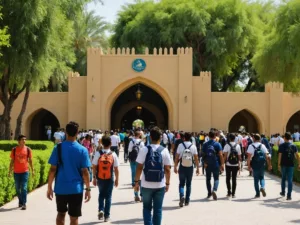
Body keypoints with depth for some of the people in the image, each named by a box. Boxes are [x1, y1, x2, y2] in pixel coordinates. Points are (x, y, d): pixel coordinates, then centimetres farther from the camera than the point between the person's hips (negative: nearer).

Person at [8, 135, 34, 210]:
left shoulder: (28, 149, 0)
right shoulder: (14, 150, 0)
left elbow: (30, 160, 6)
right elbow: (12, 161, 5)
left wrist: (32, 170, 3)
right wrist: (10, 171, 2)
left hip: (25, 171, -2)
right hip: (16, 172, 2)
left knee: (24, 188, -8)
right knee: (17, 188, 11)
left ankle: (24, 204, -8)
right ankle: (20, 201, 28)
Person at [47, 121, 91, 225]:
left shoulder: (58, 148, -4)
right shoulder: (82, 150, -6)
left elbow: (53, 169, -4)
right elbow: (85, 172, -7)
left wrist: (49, 187, 4)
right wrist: (88, 189, 2)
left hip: (60, 188, 2)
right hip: (76, 189, -2)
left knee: (61, 214, 21)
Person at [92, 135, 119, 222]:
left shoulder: (98, 154, -9)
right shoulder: (113, 154, -9)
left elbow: (94, 167, -6)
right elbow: (116, 168, -6)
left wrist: (94, 178, 5)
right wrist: (117, 179, 5)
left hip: (100, 178, 1)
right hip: (110, 179, -1)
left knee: (101, 195, 21)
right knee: (108, 196, 11)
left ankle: (100, 210, 2)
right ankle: (107, 215, 13)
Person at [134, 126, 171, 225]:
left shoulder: (144, 150, -7)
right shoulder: (164, 151, -4)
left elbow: (139, 167, -7)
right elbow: (167, 169, -3)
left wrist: (136, 181, 2)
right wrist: (167, 183, 8)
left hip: (146, 185, 0)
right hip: (160, 185, 0)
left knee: (147, 208, 14)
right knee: (158, 209, 10)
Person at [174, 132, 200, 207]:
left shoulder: (180, 145, -6)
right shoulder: (193, 146, -4)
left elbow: (177, 157, -5)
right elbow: (196, 158, -3)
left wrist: (175, 167, 3)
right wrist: (197, 168, 5)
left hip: (182, 167, -1)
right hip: (190, 167, 1)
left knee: (181, 183, 10)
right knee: (188, 184, 13)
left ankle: (181, 196, -16)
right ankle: (187, 201, 15)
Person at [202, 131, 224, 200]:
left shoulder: (205, 144, 2)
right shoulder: (217, 144, -6)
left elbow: (203, 154, 4)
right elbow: (220, 155, -10)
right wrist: (222, 164, -6)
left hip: (207, 165, 2)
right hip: (216, 164, -2)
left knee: (208, 179, 15)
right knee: (216, 179, 4)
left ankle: (209, 193, 21)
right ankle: (214, 190, -20)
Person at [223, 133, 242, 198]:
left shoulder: (227, 145, -7)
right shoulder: (238, 146, 2)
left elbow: (225, 155, -13)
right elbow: (239, 156, 4)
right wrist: (239, 164, 14)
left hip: (228, 164, -2)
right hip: (236, 165, 2)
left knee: (228, 179, 11)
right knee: (234, 179, 7)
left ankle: (229, 192, 6)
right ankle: (233, 194, 7)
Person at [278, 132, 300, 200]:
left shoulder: (281, 146, -7)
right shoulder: (293, 146, 1)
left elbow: (280, 156, -10)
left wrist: (279, 165, -7)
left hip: (284, 164, -1)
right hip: (291, 165, 1)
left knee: (283, 179, 19)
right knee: (290, 180, 1)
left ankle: (283, 192, 31)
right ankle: (289, 195, -5)